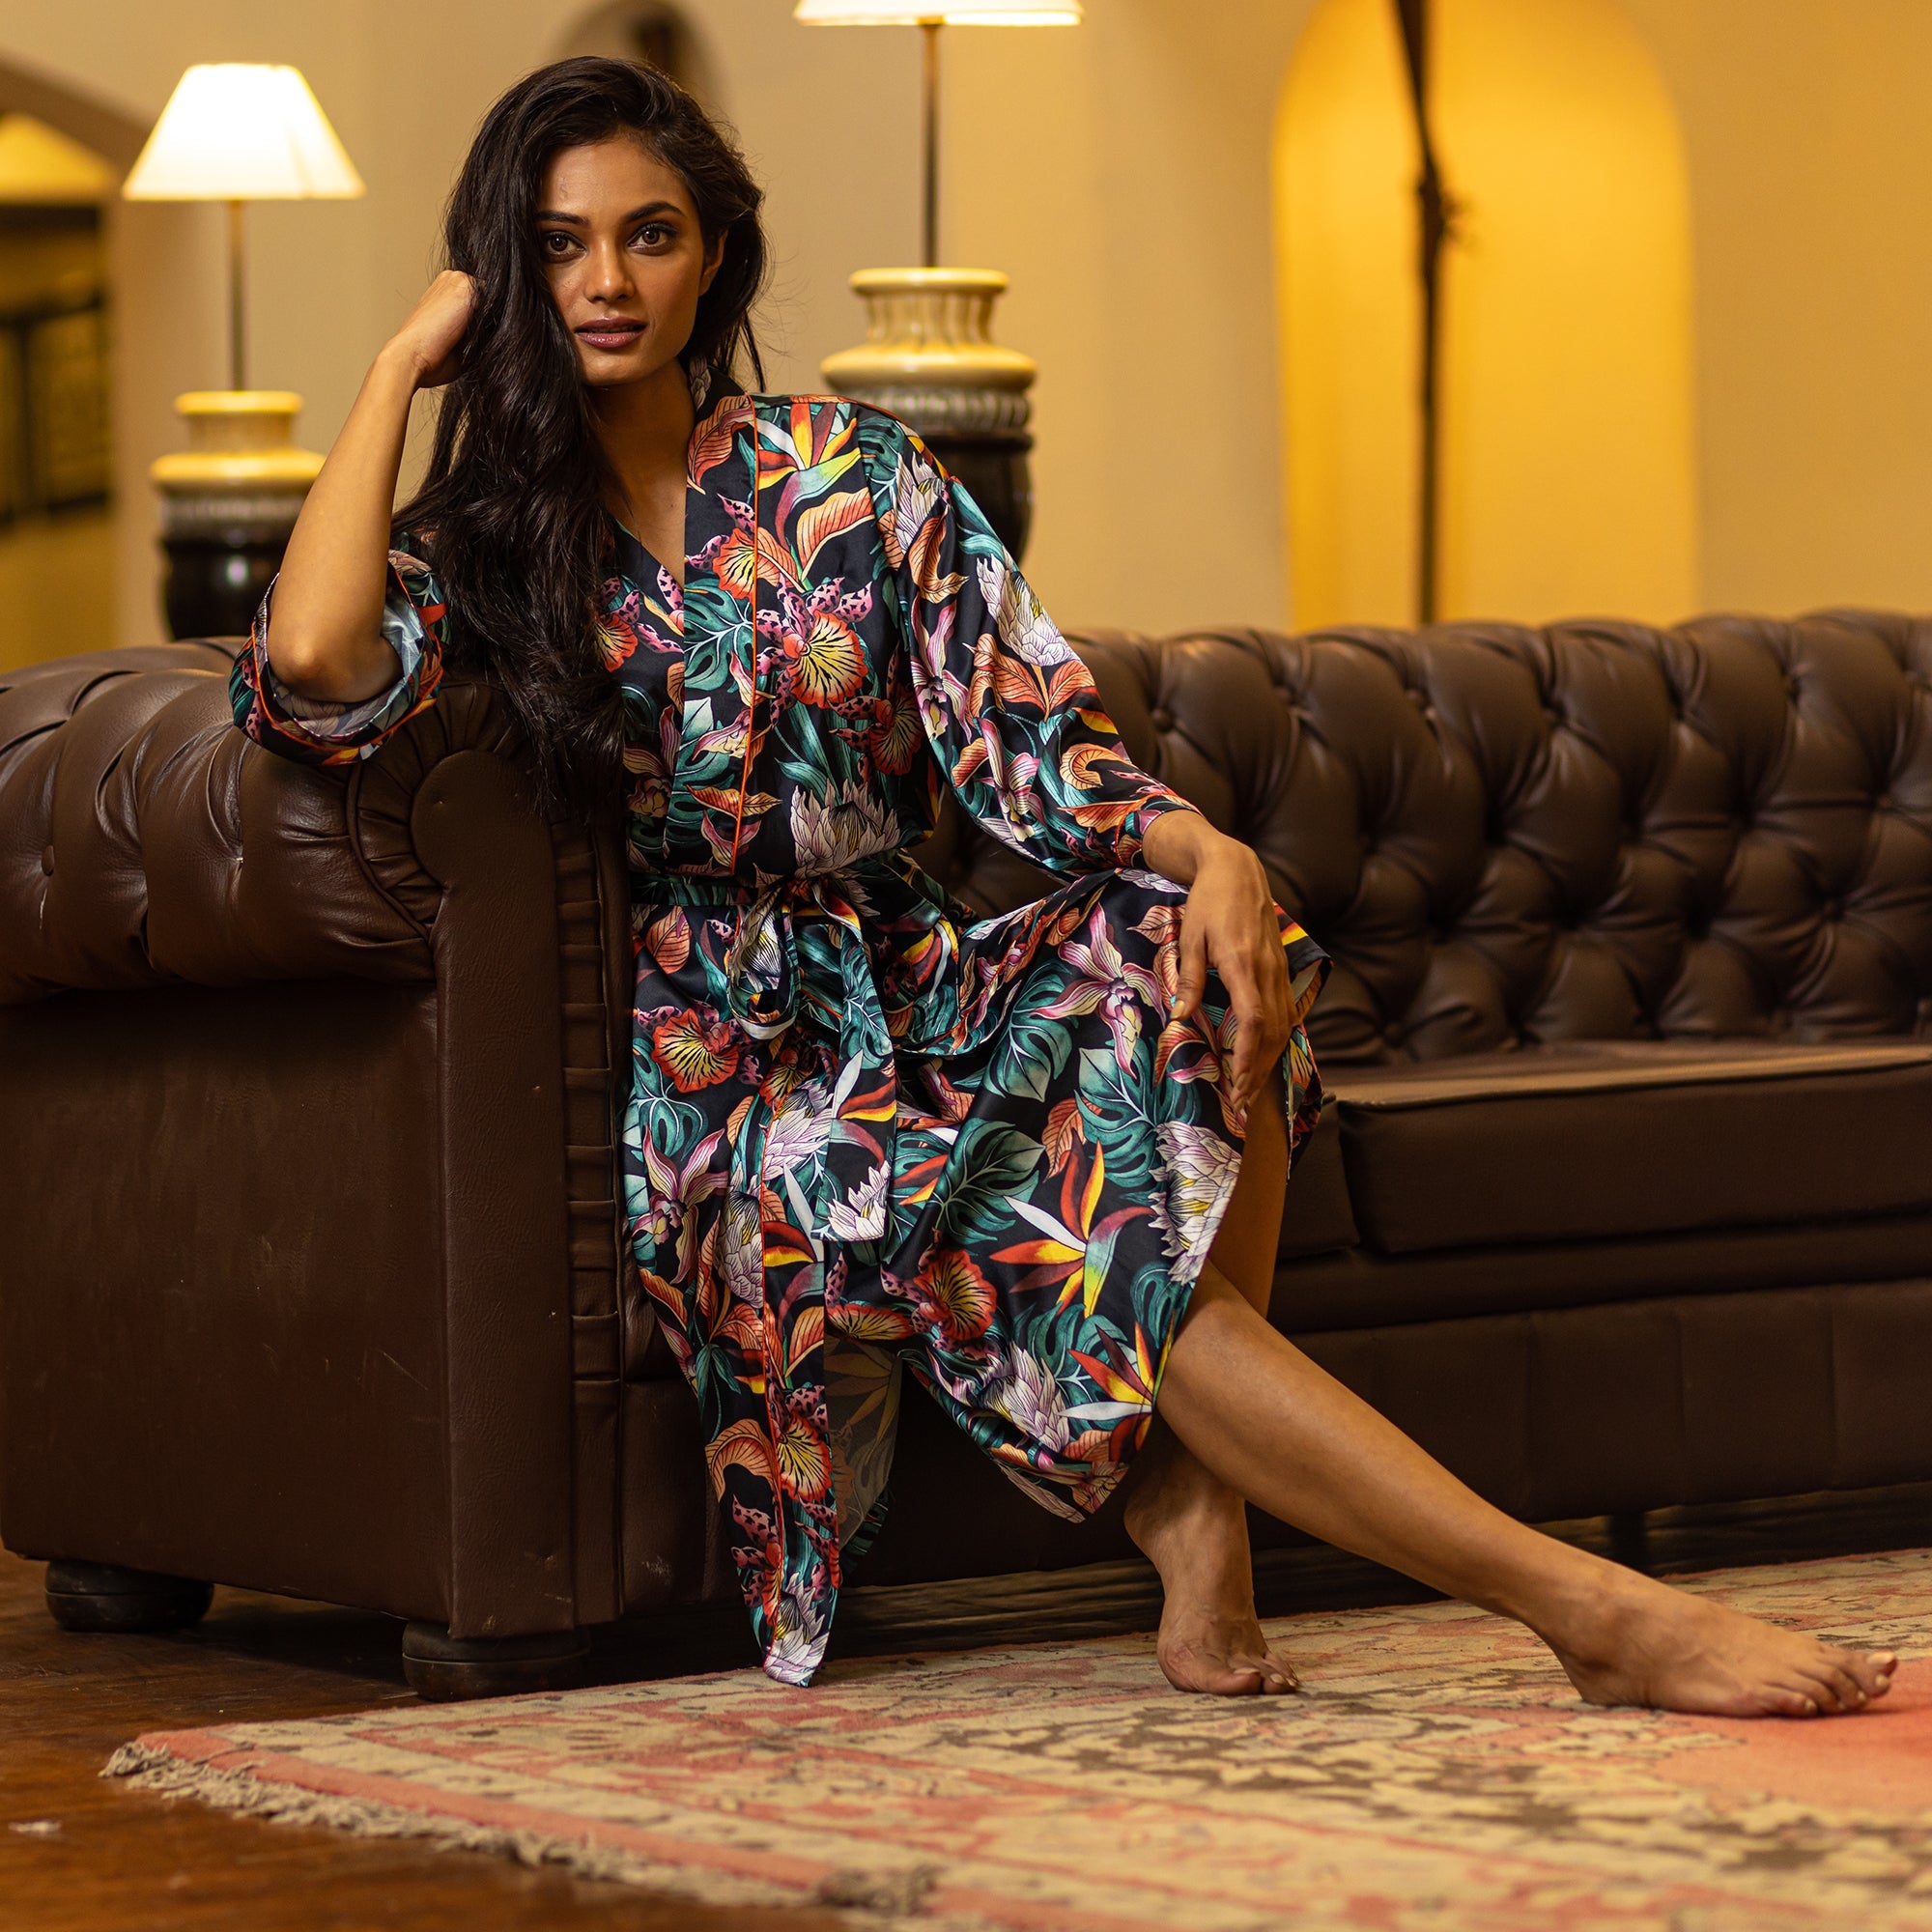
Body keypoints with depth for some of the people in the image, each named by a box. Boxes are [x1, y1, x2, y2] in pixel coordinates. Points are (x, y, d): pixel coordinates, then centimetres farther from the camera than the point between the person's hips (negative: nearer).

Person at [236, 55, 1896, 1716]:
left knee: (1196, 957, -29)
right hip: (729, 1081, -4)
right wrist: (400, 371, -8)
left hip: (918, 1002, 4)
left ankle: (1200, 1526, -31)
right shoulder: (477, 547, 4)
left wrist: (1206, 850, -19)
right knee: (1072, 1244, -31)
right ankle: (1588, 1606, -36)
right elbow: (314, 670, -20)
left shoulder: (846, 476, 11)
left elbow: (1026, 750, 3)